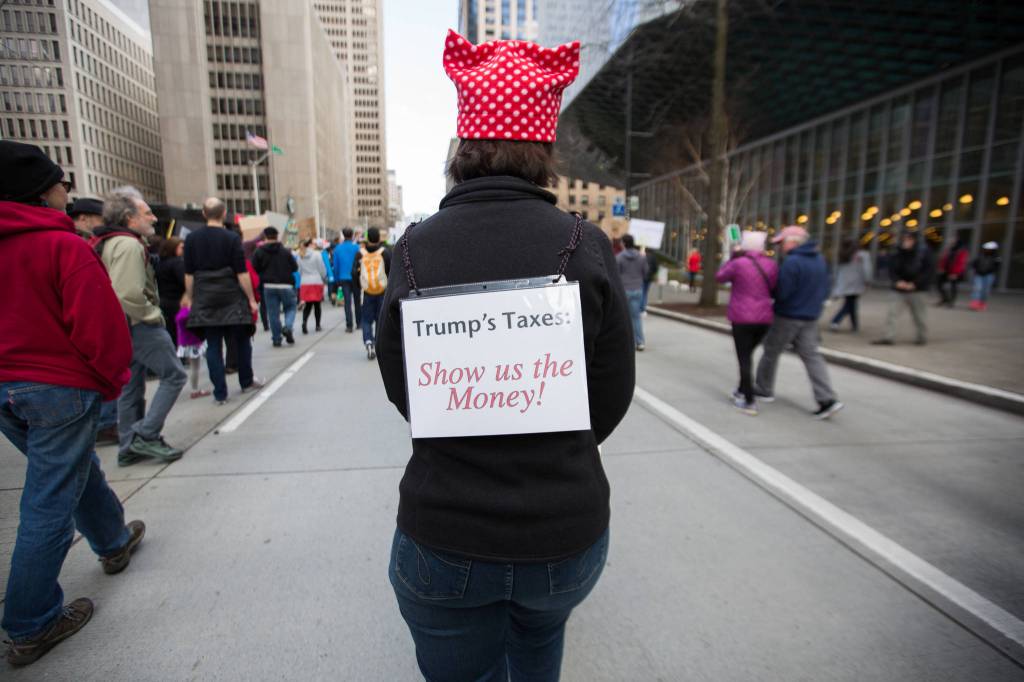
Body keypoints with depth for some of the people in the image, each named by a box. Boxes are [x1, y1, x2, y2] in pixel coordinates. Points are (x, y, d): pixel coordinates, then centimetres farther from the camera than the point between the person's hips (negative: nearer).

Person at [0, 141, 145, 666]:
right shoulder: (64, 245, -17)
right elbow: (101, 326, -21)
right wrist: (113, 380, -5)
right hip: (61, 388, -8)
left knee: (76, 469, 26)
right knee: (49, 504, 3)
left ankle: (114, 542, 46)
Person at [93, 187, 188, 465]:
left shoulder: (108, 243, 16)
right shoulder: (129, 245, -17)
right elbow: (130, 295, -27)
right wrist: (153, 316, -13)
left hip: (126, 326, 11)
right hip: (139, 325, -11)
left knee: (131, 387, 14)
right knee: (174, 376, -4)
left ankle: (130, 447, 22)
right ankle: (145, 435, -4)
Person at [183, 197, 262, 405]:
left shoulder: (191, 239, 3)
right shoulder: (232, 238, -7)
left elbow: (189, 274, 5)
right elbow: (242, 273, -9)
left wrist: (190, 298, 14)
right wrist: (251, 299, -4)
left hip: (204, 301, 3)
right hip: (232, 300, -2)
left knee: (213, 346, 5)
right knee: (241, 341, 13)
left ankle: (220, 393, 6)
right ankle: (246, 382, 25)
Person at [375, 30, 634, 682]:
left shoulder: (415, 248, -12)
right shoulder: (584, 245, -14)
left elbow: (400, 390, -2)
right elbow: (613, 396, -6)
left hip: (442, 536, 0)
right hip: (567, 530, 1)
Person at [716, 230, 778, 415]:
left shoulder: (738, 263, -11)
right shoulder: (771, 264, 3)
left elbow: (720, 277, 5)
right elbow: (774, 290, 11)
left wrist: (732, 258, 12)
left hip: (742, 318, -5)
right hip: (764, 318, 5)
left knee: (744, 358, 1)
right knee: (748, 354, 22)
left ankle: (750, 402, -1)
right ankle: (742, 391, 32)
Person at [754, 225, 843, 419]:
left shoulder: (792, 262, -19)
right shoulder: (820, 260, 8)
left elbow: (781, 292, -21)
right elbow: (825, 291, 13)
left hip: (788, 316, -7)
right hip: (810, 317, 7)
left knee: (771, 351, 10)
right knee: (811, 355, 7)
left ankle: (763, 389, 23)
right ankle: (827, 399, -1)